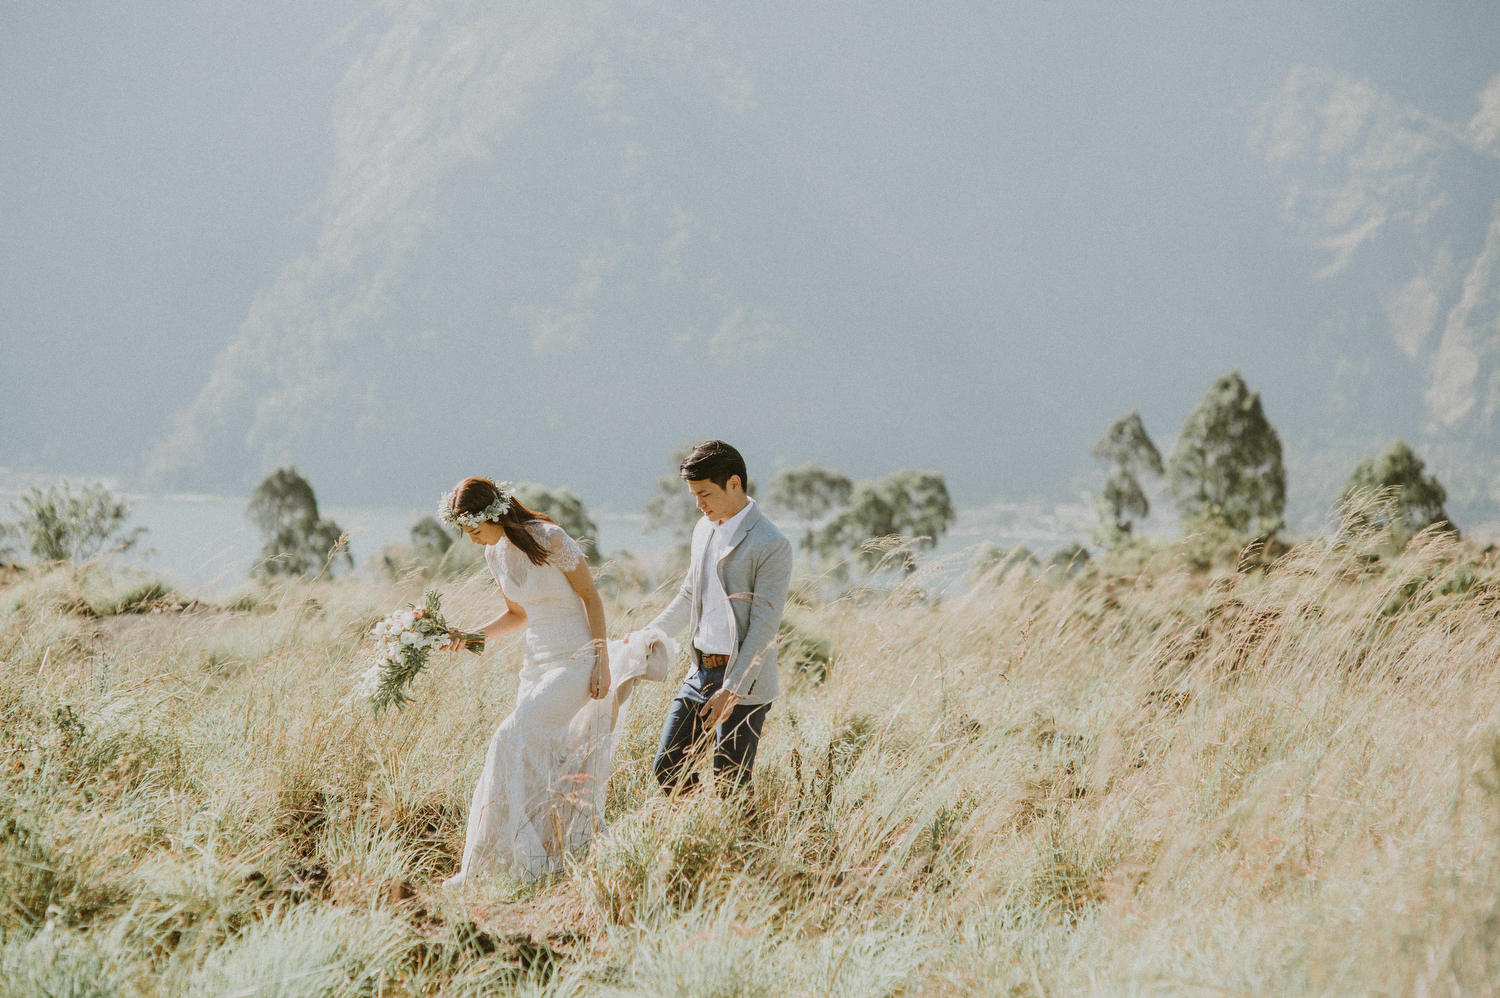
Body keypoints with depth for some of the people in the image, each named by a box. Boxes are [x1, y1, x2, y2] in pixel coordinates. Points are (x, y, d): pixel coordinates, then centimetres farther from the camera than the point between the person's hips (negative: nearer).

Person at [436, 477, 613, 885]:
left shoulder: (551, 541, -16)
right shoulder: (495, 554, 6)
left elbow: (591, 598, -9)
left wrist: (602, 660, -12)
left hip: (577, 660, -8)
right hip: (537, 662, 8)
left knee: (514, 739, -18)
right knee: (542, 761, 2)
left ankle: (488, 861, -13)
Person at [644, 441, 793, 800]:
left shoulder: (771, 546, -15)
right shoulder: (704, 529, 10)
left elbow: (764, 627, -17)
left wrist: (732, 689, -20)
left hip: (743, 681, -8)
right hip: (701, 672, 8)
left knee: (730, 788, -3)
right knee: (667, 771, 8)